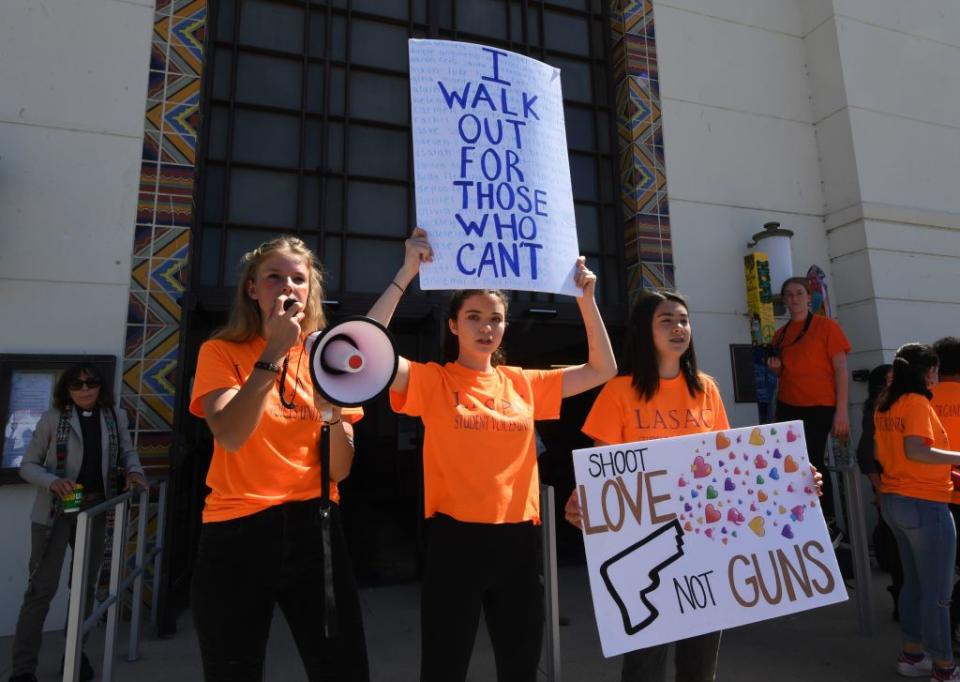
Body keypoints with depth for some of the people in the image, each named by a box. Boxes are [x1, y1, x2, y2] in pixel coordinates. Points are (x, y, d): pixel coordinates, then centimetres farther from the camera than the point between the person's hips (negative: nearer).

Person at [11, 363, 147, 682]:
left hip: (96, 510, 3)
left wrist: (133, 471, -12)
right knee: (42, 587, 2)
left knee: (86, 584, 15)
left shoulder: (116, 417, 0)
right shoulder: (52, 418, -7)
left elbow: (127, 452, 10)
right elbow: (27, 465, -4)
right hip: (55, 510, -3)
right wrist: (53, 482, -22)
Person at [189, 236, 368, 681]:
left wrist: (333, 411, -16)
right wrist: (273, 353, -21)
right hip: (236, 532, -2)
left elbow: (339, 470, 1)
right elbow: (230, 437, -20)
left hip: (313, 527, 2)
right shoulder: (221, 351, -1)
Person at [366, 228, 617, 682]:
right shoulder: (432, 381, -5)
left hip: (519, 539, 4)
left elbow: (602, 369, 8)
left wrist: (586, 298, 0)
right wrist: (407, 273, -21)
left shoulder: (523, 384, 6)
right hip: (456, 539, -4)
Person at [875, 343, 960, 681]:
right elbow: (914, 450, -28)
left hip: (893, 501, 8)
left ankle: (912, 654, 30)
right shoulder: (917, 402, -14)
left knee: (914, 582, 19)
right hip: (924, 504, -8)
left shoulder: (884, 406, 9)